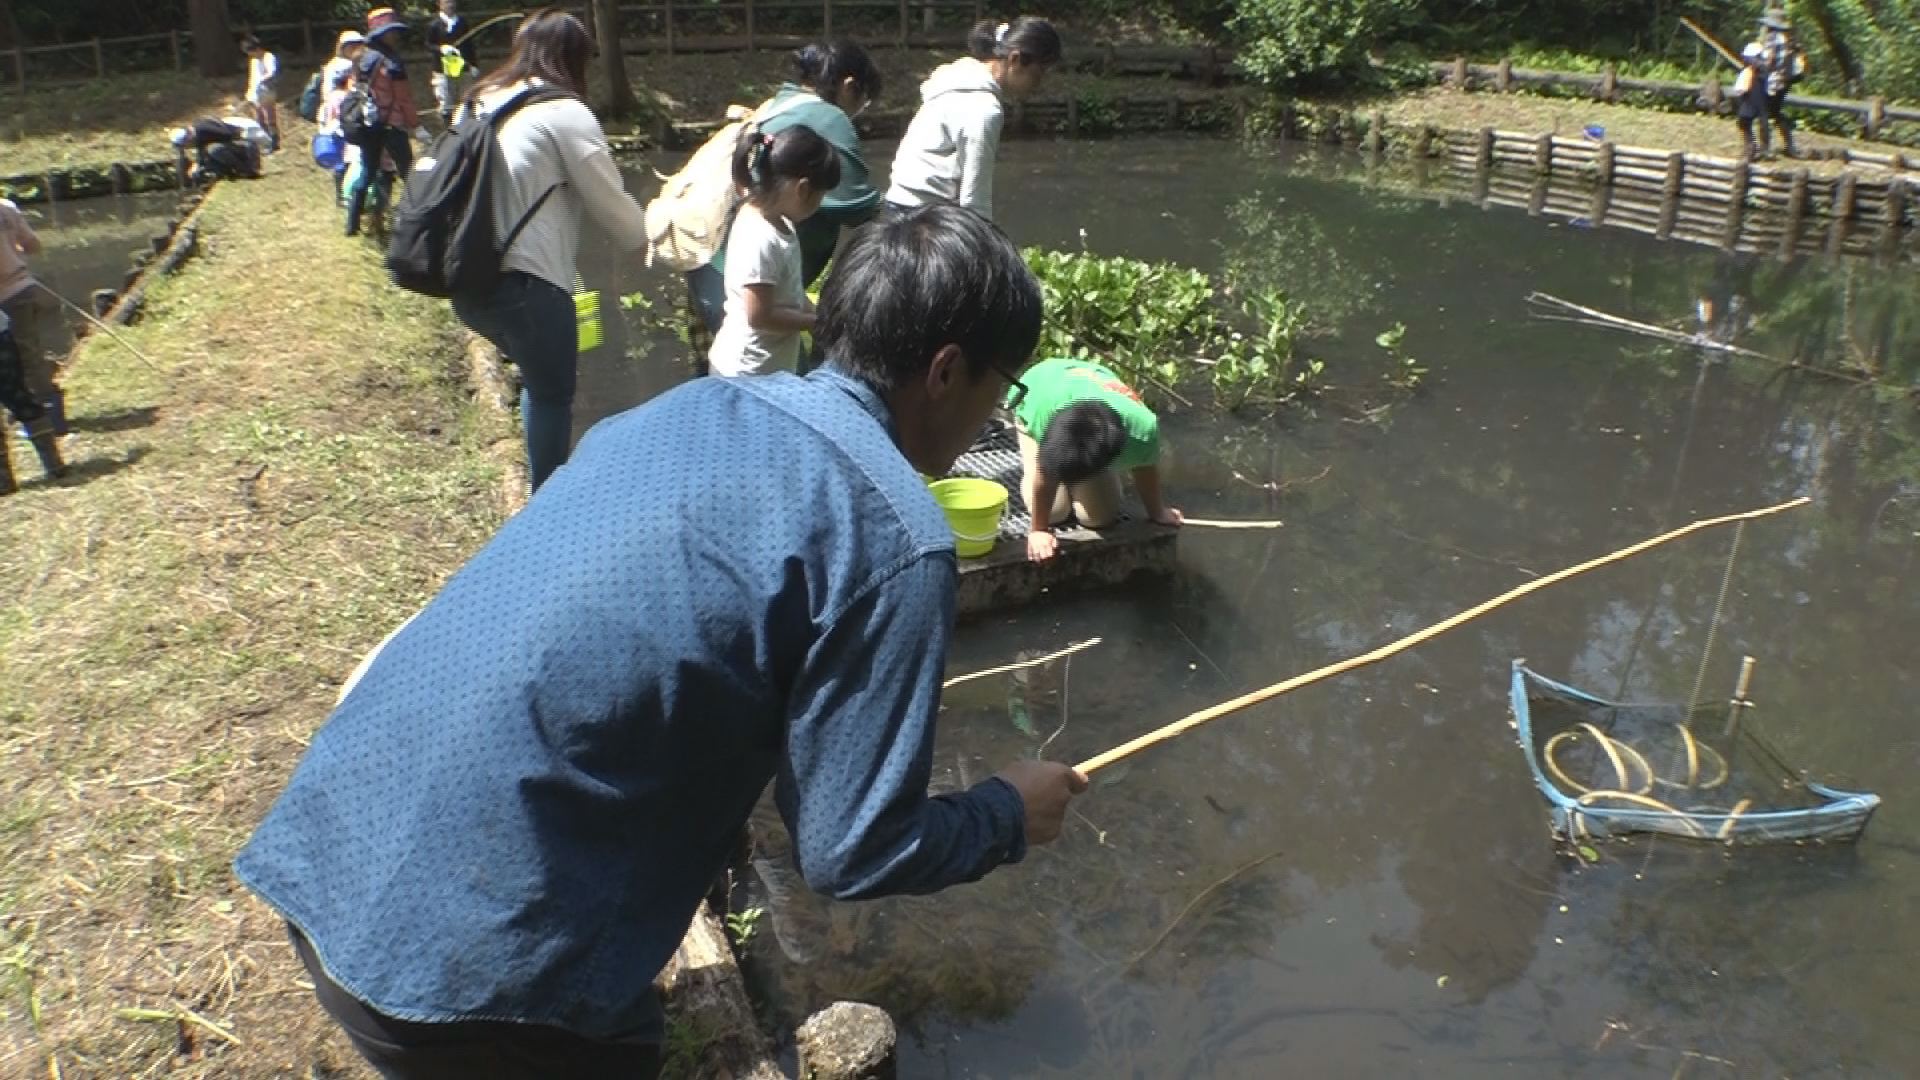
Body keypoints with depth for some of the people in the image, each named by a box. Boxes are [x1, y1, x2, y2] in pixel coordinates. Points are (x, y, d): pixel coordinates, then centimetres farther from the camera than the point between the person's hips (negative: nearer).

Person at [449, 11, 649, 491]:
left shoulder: (479, 103, 14)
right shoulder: (564, 113, -6)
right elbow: (612, 204, -1)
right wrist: (650, 240, 18)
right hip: (525, 282, -7)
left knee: (537, 382, 25)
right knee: (552, 395, 11)